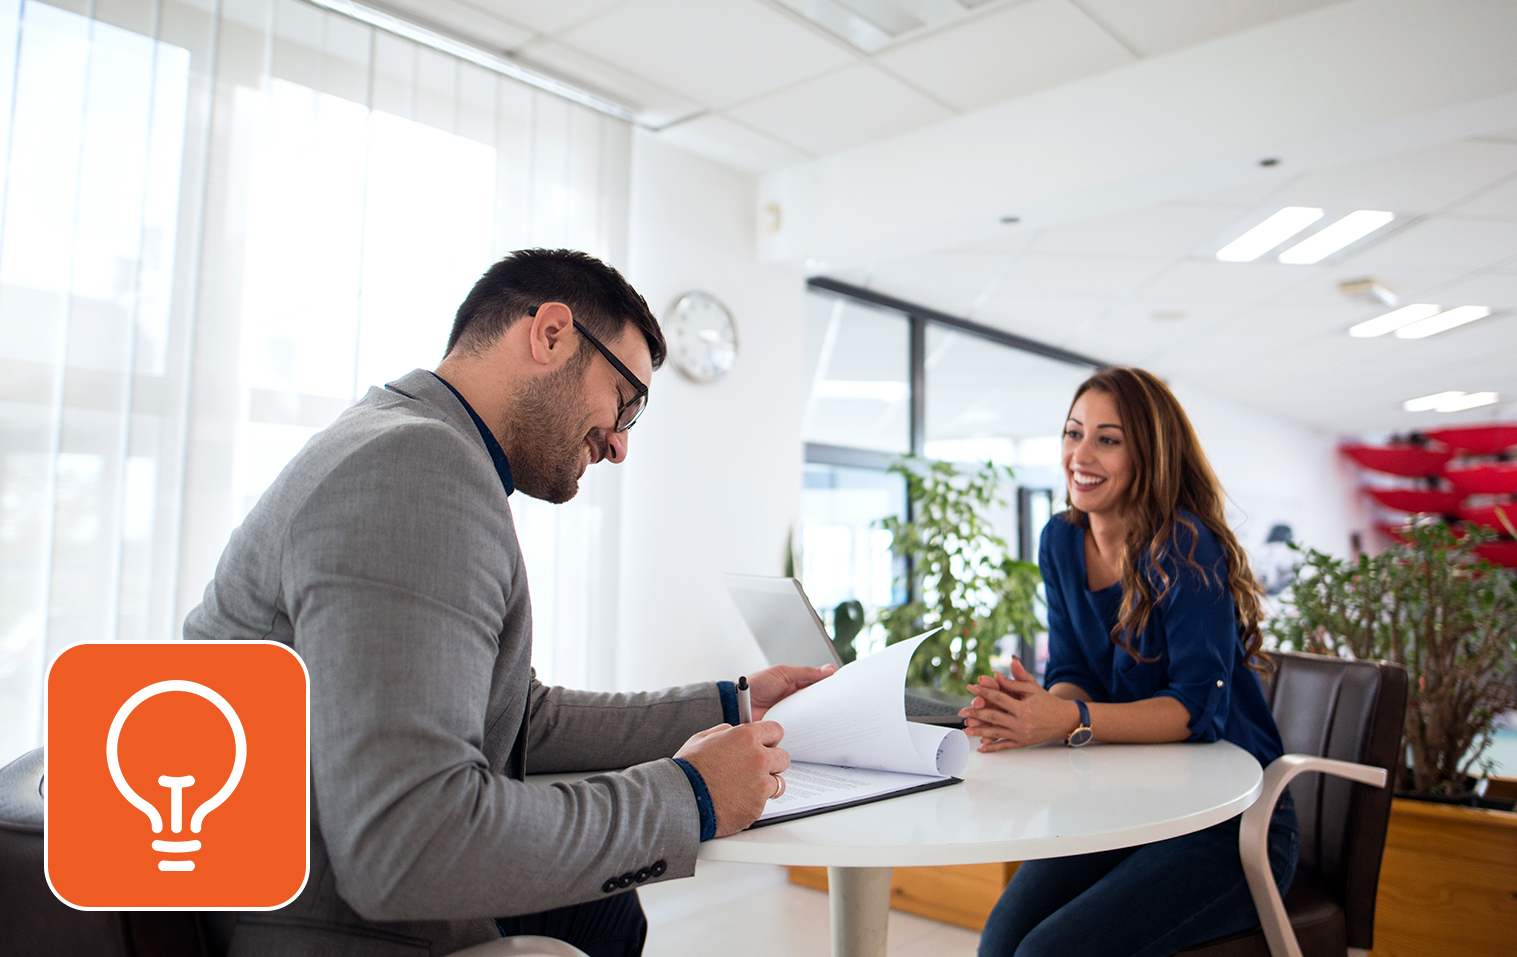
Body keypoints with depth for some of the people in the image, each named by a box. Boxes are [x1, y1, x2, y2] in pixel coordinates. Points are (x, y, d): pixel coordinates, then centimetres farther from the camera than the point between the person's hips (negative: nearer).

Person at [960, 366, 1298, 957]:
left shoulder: (1186, 547, -18)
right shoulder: (1062, 541, 3)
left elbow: (1199, 705, -22)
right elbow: (1073, 675, 2)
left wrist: (1071, 720, -36)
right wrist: (1030, 711, -22)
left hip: (1232, 824, -5)